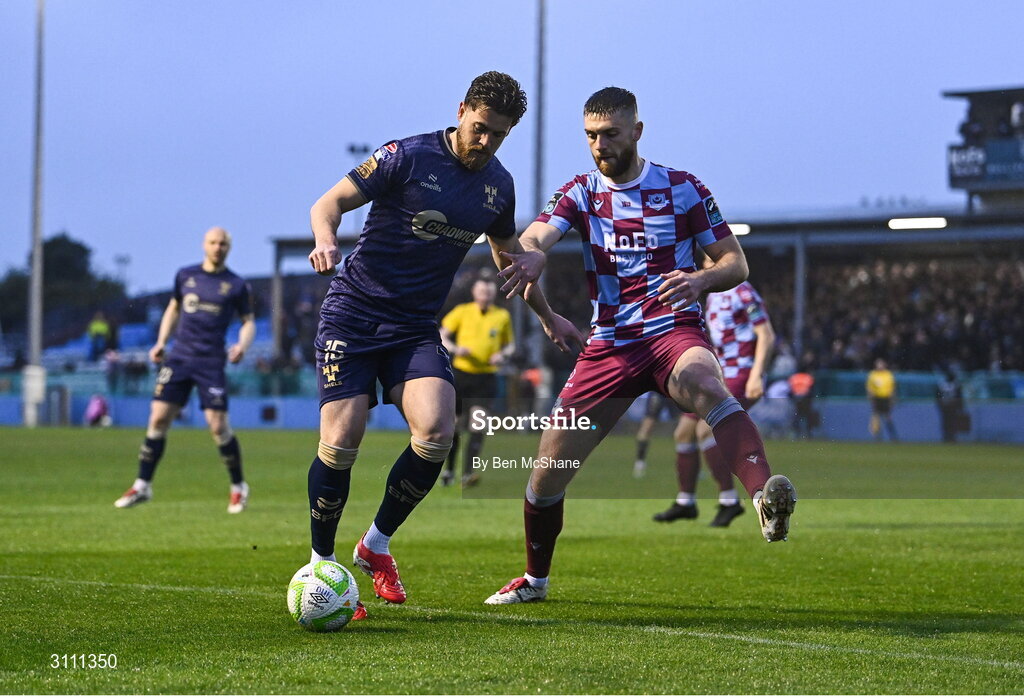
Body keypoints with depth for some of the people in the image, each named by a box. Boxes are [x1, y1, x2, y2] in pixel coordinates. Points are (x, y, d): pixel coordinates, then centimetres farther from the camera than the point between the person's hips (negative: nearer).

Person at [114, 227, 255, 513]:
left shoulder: (237, 285, 2)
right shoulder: (185, 275, 10)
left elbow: (249, 321, 7)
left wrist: (242, 345, -13)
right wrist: (161, 342, 12)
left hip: (211, 361, -3)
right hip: (179, 357, 3)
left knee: (218, 425, -9)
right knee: (158, 418, -3)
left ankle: (239, 487, 9)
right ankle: (142, 486, 6)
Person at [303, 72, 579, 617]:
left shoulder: (499, 185, 7)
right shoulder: (407, 157, -9)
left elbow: (508, 251, 27)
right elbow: (329, 203, -7)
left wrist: (546, 315, 33)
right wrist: (326, 241, -28)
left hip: (417, 328, 4)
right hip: (352, 315, -4)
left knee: (437, 432, -19)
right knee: (340, 442, -14)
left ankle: (376, 544, 4)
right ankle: (320, 564, 7)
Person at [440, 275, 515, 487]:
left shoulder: (502, 316, 6)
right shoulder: (462, 312, 2)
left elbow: (510, 344, 17)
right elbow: (442, 336, 4)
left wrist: (503, 355, -6)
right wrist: (455, 349, -16)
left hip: (486, 379, 0)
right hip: (461, 374, 0)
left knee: (477, 427, -14)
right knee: (453, 425, 4)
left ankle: (468, 474, -18)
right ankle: (449, 470, 21)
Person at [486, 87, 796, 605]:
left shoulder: (682, 189, 3)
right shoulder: (580, 193, 7)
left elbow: (736, 263, 4)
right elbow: (535, 237, -12)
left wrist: (700, 280, -20)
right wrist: (529, 256, -39)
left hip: (674, 332, -3)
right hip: (609, 344, 3)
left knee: (706, 387, -40)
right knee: (548, 470, 2)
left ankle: (766, 499, -61)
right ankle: (535, 579, 28)